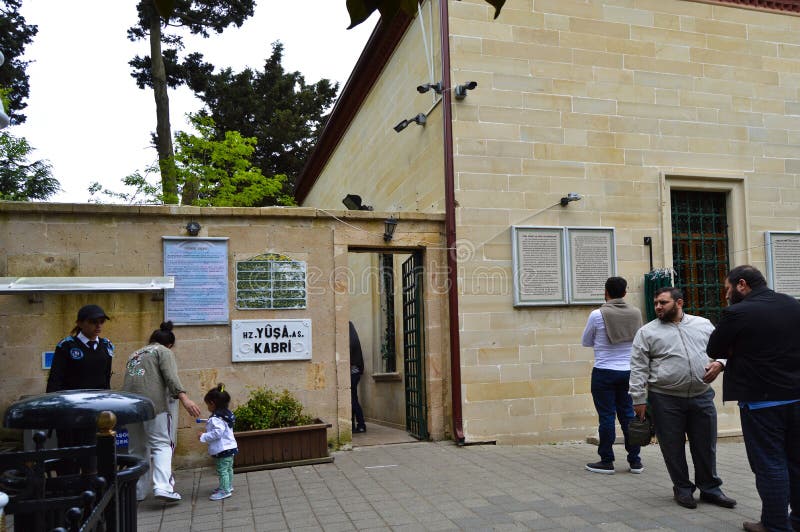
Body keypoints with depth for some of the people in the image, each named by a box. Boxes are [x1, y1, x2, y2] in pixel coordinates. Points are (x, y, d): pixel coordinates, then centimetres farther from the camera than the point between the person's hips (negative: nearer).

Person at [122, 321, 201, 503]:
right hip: (153, 402, -6)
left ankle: (138, 491, 17)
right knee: (161, 445, -4)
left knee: (137, 448, 13)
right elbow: (171, 377, -9)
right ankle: (162, 487, -17)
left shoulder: (134, 354, 29)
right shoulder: (164, 351, 8)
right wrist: (184, 398, -20)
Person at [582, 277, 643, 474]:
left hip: (604, 372, -4)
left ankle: (607, 461, 9)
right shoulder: (635, 313, 0)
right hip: (629, 371, 4)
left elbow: (585, 342, 2)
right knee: (628, 414, 11)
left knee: (606, 416, 2)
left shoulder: (597, 315, -12)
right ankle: (635, 461, 17)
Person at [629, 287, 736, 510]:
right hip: (665, 399, -2)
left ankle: (710, 488, 26)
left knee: (706, 446, 10)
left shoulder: (703, 325, 8)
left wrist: (719, 363, -8)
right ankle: (682, 489, 23)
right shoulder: (647, 332, -1)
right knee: (673, 447, 6)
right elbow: (639, 368, -3)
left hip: (702, 396, 2)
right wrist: (639, 399, -7)